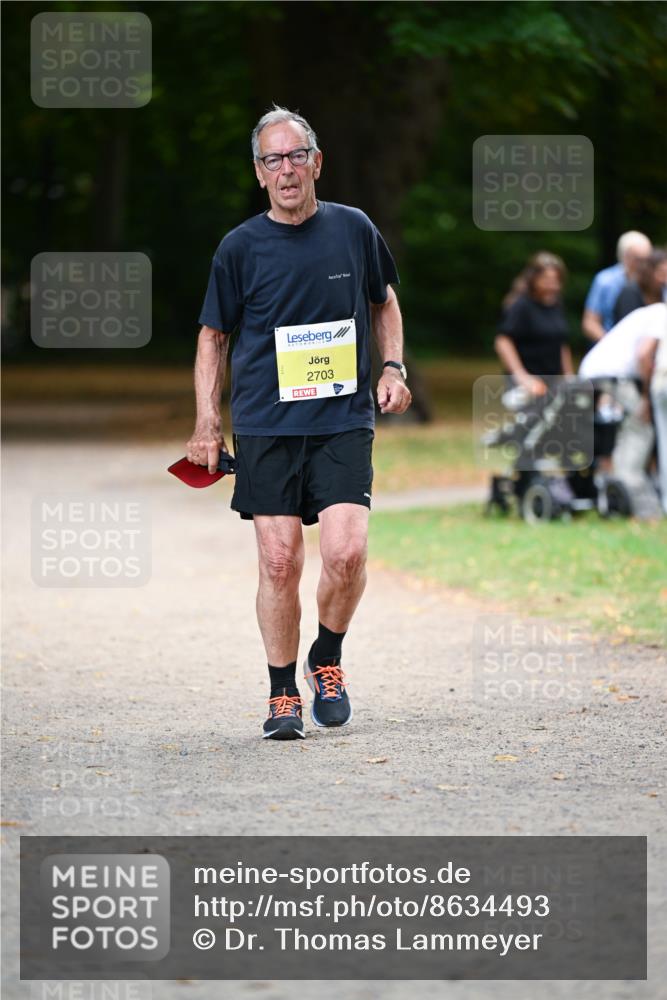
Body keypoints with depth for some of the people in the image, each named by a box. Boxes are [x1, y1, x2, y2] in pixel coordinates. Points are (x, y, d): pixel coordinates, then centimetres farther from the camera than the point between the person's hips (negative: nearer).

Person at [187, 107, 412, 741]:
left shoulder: (353, 230, 5)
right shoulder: (241, 247, 1)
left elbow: (383, 301, 22)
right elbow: (213, 336, 10)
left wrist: (392, 367, 8)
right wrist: (207, 423, 3)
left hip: (344, 422, 0)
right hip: (266, 426, 0)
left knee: (346, 552, -14)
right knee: (279, 562, -3)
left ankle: (327, 660, 13)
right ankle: (283, 695, 11)